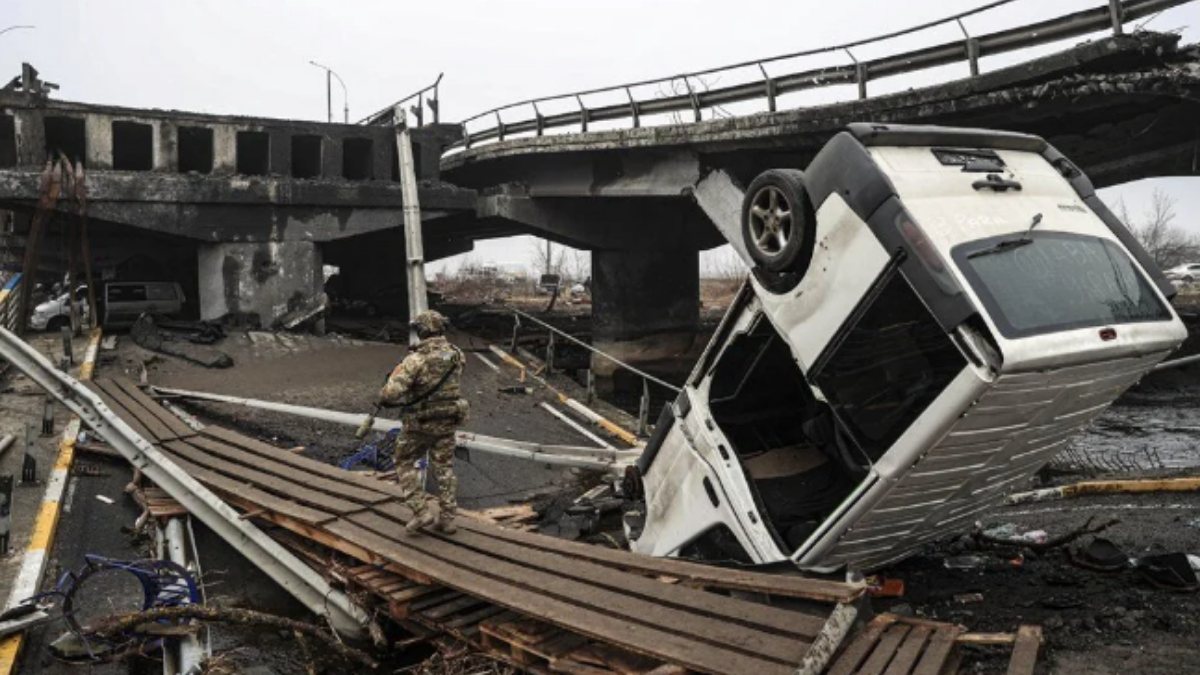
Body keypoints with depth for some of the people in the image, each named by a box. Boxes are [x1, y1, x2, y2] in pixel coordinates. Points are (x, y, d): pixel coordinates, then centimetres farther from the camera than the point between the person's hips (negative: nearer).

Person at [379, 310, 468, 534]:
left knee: (405, 464, 15)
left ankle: (421, 512, 7)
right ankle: (447, 517, 19)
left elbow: (390, 394, -27)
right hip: (448, 421, 5)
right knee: (444, 468, 15)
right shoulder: (456, 355, -5)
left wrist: (385, 400, -4)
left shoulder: (415, 360, -23)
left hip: (420, 424, -5)